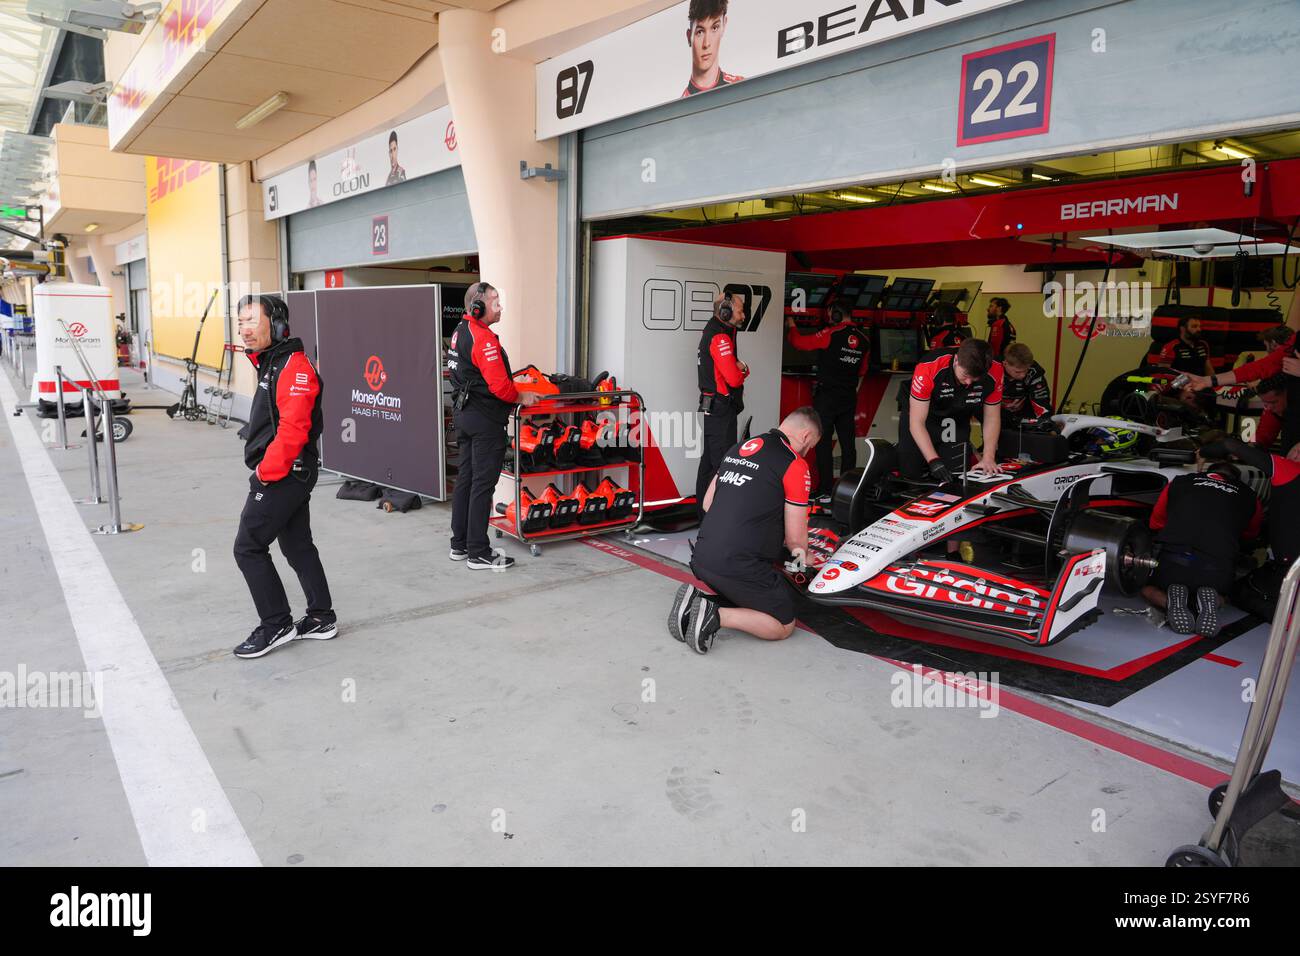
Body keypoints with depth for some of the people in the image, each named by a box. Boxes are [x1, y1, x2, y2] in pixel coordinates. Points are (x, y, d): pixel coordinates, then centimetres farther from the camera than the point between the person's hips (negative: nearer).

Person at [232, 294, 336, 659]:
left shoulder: (293, 366, -18)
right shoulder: (270, 363, 14)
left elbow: (293, 427, -25)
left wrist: (267, 471, -19)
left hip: (281, 475, -10)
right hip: (288, 475, 10)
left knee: (248, 547, -3)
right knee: (297, 545, 14)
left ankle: (276, 625, 6)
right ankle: (321, 618, 22)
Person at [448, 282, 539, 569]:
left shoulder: (460, 331, 13)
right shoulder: (483, 338, -18)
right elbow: (499, 385, -23)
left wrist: (512, 380, 13)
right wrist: (521, 398, -5)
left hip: (463, 414, 10)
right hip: (485, 420, -10)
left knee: (465, 479, 15)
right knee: (483, 484, -5)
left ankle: (460, 545, 24)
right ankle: (479, 554, 1)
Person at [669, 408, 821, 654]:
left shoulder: (738, 448, 14)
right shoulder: (795, 465, -7)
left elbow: (707, 503, 22)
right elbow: (795, 537, -4)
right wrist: (802, 557, 18)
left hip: (701, 559, 7)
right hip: (740, 567, -7)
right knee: (784, 626, 10)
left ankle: (696, 600, 5)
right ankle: (716, 616, -10)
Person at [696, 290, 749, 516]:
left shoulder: (711, 332, 16)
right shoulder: (720, 338, -16)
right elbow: (734, 378, -22)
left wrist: (740, 369, -5)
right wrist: (743, 371, -1)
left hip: (711, 406, 11)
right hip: (721, 408, -11)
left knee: (709, 460, 15)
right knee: (723, 463, -11)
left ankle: (704, 509, 23)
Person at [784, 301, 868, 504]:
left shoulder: (831, 334, -13)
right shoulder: (863, 339, 5)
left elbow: (800, 342, -6)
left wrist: (791, 326, 11)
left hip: (827, 395, -6)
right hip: (849, 397, 6)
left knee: (823, 443, -2)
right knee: (848, 443, 9)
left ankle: (826, 491, -4)